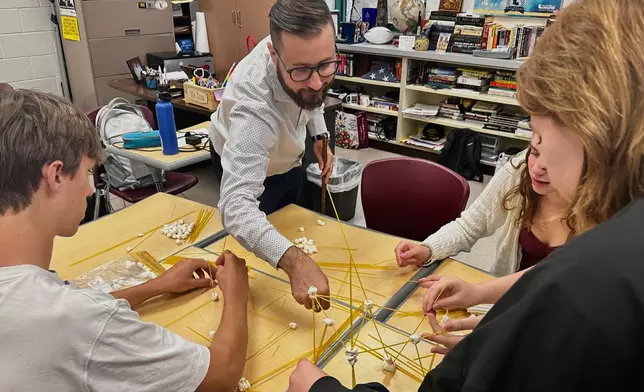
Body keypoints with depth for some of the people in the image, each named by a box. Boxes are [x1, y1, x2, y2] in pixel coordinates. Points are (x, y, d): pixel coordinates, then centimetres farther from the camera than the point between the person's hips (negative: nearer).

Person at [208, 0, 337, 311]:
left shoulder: (302, 49, -29)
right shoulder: (253, 106, -50)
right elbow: (237, 205, -59)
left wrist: (319, 136, -10)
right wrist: (293, 260, -72)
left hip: (286, 156, 6)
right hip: (245, 162, -6)